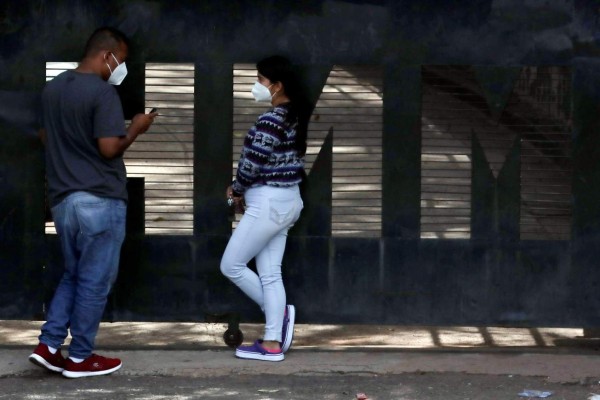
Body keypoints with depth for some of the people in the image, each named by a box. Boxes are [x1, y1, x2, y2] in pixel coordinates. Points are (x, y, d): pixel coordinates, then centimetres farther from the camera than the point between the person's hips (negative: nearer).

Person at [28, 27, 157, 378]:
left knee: (74, 274, 19)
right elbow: (109, 148, -20)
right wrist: (136, 128, -4)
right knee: (94, 281, 2)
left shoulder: (52, 89, 11)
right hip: (100, 200, -8)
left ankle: (48, 346, 11)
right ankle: (80, 358, 7)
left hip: (63, 198, 8)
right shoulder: (103, 92, -15)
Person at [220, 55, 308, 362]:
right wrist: (243, 189, 10)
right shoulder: (292, 117, 11)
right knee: (269, 273, 9)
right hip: (285, 201, 10)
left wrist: (237, 190, 1)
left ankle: (279, 312, 6)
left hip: (268, 204, -10)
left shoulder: (269, 121, -20)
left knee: (230, 265, 1)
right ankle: (273, 344, 8)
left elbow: (252, 164, -18)